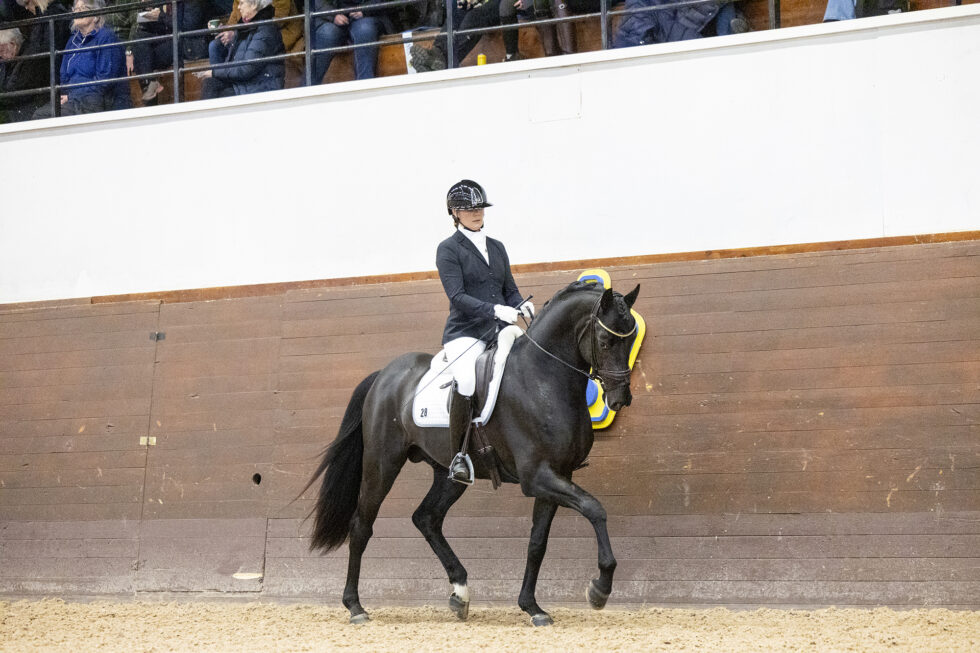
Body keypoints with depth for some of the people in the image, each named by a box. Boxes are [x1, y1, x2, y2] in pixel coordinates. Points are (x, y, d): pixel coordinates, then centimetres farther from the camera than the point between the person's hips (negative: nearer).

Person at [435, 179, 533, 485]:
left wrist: (522, 306, -3)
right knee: (466, 380, -33)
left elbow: (509, 290, 20)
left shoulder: (497, 248, 19)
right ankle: (458, 456, -22)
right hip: (465, 333, -6)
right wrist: (496, 310, -24)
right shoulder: (448, 249, 1)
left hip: (498, 333, 6)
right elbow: (457, 296, -11)